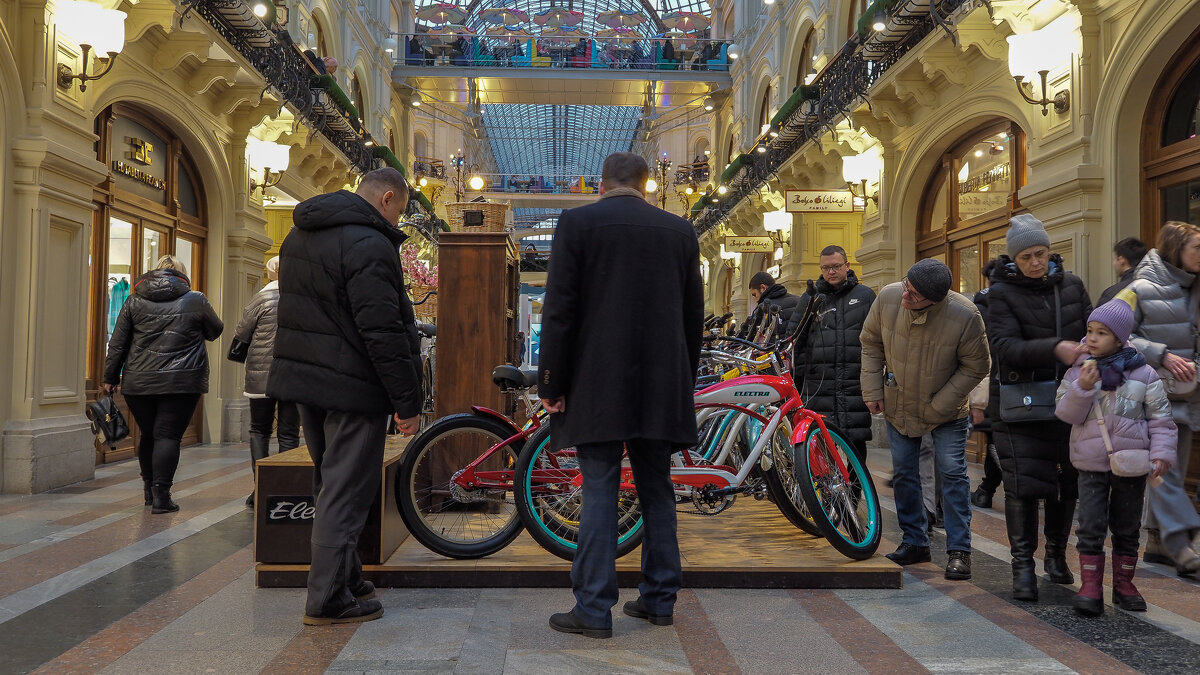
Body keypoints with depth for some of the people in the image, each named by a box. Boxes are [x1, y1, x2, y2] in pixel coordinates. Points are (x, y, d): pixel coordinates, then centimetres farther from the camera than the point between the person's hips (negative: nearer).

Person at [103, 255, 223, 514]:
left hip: (139, 383, 3)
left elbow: (117, 344, 8)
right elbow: (215, 331, 16)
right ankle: (160, 495, -8)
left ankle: (149, 489, 29)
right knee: (168, 435, -3)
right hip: (182, 382, -3)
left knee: (148, 435, 16)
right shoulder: (196, 300, 2)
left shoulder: (134, 302, 8)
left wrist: (110, 378, 14)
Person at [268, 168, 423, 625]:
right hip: (351, 386, -9)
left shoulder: (298, 235, 14)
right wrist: (407, 401, -17)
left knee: (330, 484, 19)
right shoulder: (369, 244, -18)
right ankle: (328, 600, 6)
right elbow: (383, 332, -22)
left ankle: (344, 576, 32)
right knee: (346, 493, -1)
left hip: (302, 379, 9)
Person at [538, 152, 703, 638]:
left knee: (599, 492, -1)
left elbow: (559, 309, -7)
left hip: (598, 384, -4)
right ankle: (659, 600, 21)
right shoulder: (681, 231, 9)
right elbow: (694, 316, 11)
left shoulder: (578, 222, -2)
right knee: (657, 490, 12)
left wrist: (550, 383, -2)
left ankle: (594, 610, 3)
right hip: (661, 386, 4)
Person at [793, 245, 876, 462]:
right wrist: (798, 380, 5)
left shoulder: (865, 296, 10)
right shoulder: (809, 298, 12)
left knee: (857, 442, 1)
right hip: (818, 385, 1)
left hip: (856, 385, -1)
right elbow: (796, 341, 12)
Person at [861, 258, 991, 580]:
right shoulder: (888, 297, -19)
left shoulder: (965, 315, -28)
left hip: (946, 410, -3)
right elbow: (871, 342, -1)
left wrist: (938, 406, -15)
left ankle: (959, 551, 8)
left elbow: (976, 367, -13)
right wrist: (873, 390, -3)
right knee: (903, 474, 9)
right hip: (898, 406, 3)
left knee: (953, 473, -4)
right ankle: (915, 542, 24)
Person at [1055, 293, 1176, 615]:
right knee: (1091, 526, -2)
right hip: (1091, 463, 0)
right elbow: (1066, 413, -6)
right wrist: (1082, 388, -20)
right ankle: (1090, 586, 5)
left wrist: (1161, 453, -8)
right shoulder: (1078, 371, -1)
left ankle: (1124, 583, 26)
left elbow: (1160, 418, 0)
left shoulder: (1143, 374, -3)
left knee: (1127, 528, 12)